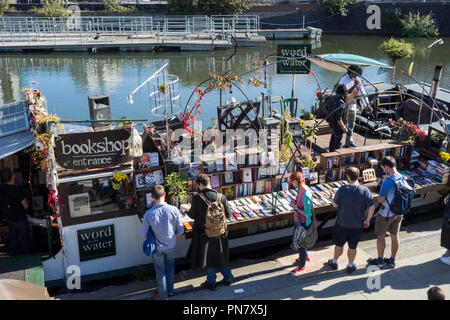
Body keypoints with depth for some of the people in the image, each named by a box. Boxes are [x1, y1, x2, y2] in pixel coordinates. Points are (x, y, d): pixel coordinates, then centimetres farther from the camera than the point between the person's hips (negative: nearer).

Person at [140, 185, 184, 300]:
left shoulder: (148, 214, -25)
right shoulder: (174, 210, -22)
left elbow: (143, 234, -12)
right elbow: (181, 230, -11)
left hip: (158, 248, -2)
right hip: (171, 246, 2)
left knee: (160, 271, 18)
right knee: (170, 268, 26)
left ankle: (163, 295, 36)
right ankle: (170, 290, 44)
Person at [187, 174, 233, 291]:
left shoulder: (197, 197, -21)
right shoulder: (221, 197, -14)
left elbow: (192, 215, -9)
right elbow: (228, 214, -6)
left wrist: (188, 211, 13)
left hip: (204, 233, -2)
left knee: (207, 257, 18)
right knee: (221, 256, 24)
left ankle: (211, 282, 32)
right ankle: (228, 278, 39)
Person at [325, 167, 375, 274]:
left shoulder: (342, 189, -18)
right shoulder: (365, 191, -13)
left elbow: (335, 205, -10)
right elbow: (372, 208, -13)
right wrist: (367, 220, 1)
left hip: (342, 224, -1)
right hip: (357, 225, 1)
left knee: (339, 245, 19)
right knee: (352, 247, 17)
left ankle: (334, 262, 38)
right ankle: (350, 266, 33)